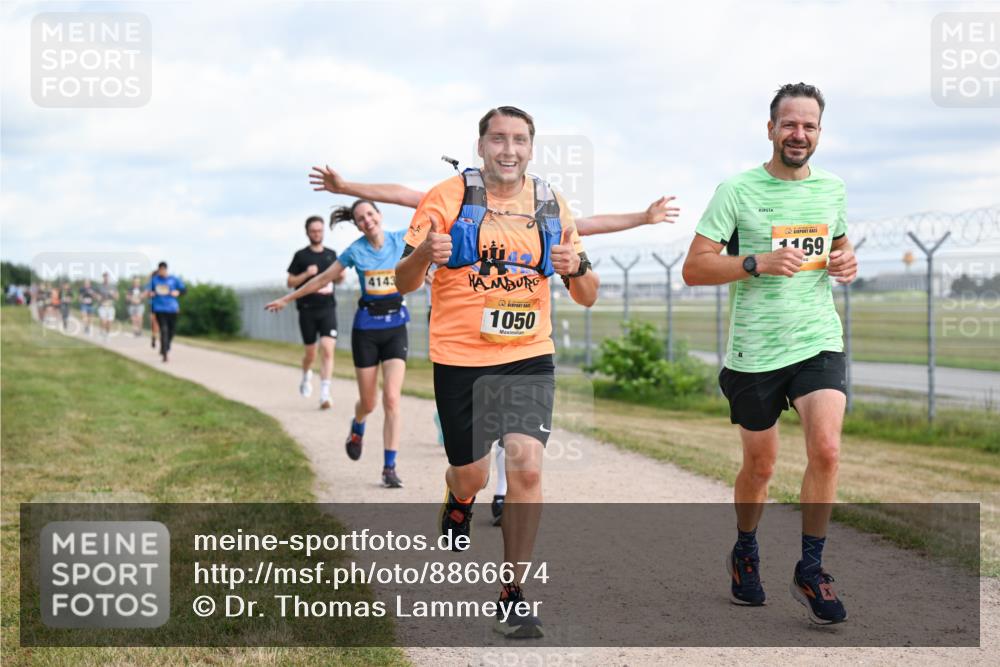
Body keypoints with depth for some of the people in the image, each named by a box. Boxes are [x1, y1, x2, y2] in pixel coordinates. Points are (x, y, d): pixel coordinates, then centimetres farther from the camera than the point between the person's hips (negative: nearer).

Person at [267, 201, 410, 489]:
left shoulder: (400, 240, -1)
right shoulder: (355, 251, -3)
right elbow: (322, 280, 7)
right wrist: (287, 299, 12)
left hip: (395, 327, 0)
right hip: (366, 328, 0)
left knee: (391, 398, -13)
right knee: (368, 402, 6)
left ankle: (389, 468, -9)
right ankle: (357, 430, 43)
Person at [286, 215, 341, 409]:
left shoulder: (331, 254, 11)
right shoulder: (301, 255, 3)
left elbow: (340, 277, 23)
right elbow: (290, 282, 3)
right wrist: (306, 274, -13)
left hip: (328, 308, 1)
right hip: (307, 310, -1)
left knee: (328, 349, -14)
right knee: (311, 353, 8)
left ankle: (324, 394, -14)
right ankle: (306, 376, 40)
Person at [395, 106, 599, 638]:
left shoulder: (551, 206, 4)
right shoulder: (447, 198, -5)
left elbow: (586, 297, 8)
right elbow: (404, 283, -3)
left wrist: (576, 267, -15)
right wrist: (423, 255, -26)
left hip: (529, 357, 2)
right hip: (460, 359, -1)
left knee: (526, 466, -14)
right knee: (471, 476, 8)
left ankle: (513, 594, -1)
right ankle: (458, 504, 48)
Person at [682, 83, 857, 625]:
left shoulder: (831, 188, 8)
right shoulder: (737, 190, -5)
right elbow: (693, 268, -8)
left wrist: (846, 263, 3)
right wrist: (757, 263, -21)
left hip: (819, 341, 2)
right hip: (755, 350, -2)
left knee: (826, 449, -17)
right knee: (760, 464, 10)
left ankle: (810, 571, -2)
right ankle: (744, 553, 37)